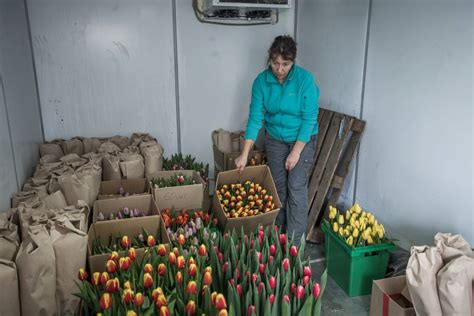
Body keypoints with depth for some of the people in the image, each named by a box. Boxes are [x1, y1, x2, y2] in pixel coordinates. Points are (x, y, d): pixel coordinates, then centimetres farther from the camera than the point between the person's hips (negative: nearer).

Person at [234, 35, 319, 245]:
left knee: (296, 188, -5)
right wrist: (245, 153, -15)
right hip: (275, 139, 3)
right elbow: (255, 117, -12)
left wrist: (296, 152, -19)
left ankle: (294, 241, 6)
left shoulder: (305, 79, -22)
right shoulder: (261, 81, -13)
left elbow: (309, 119, -19)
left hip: (303, 139, -3)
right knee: (278, 186, 11)